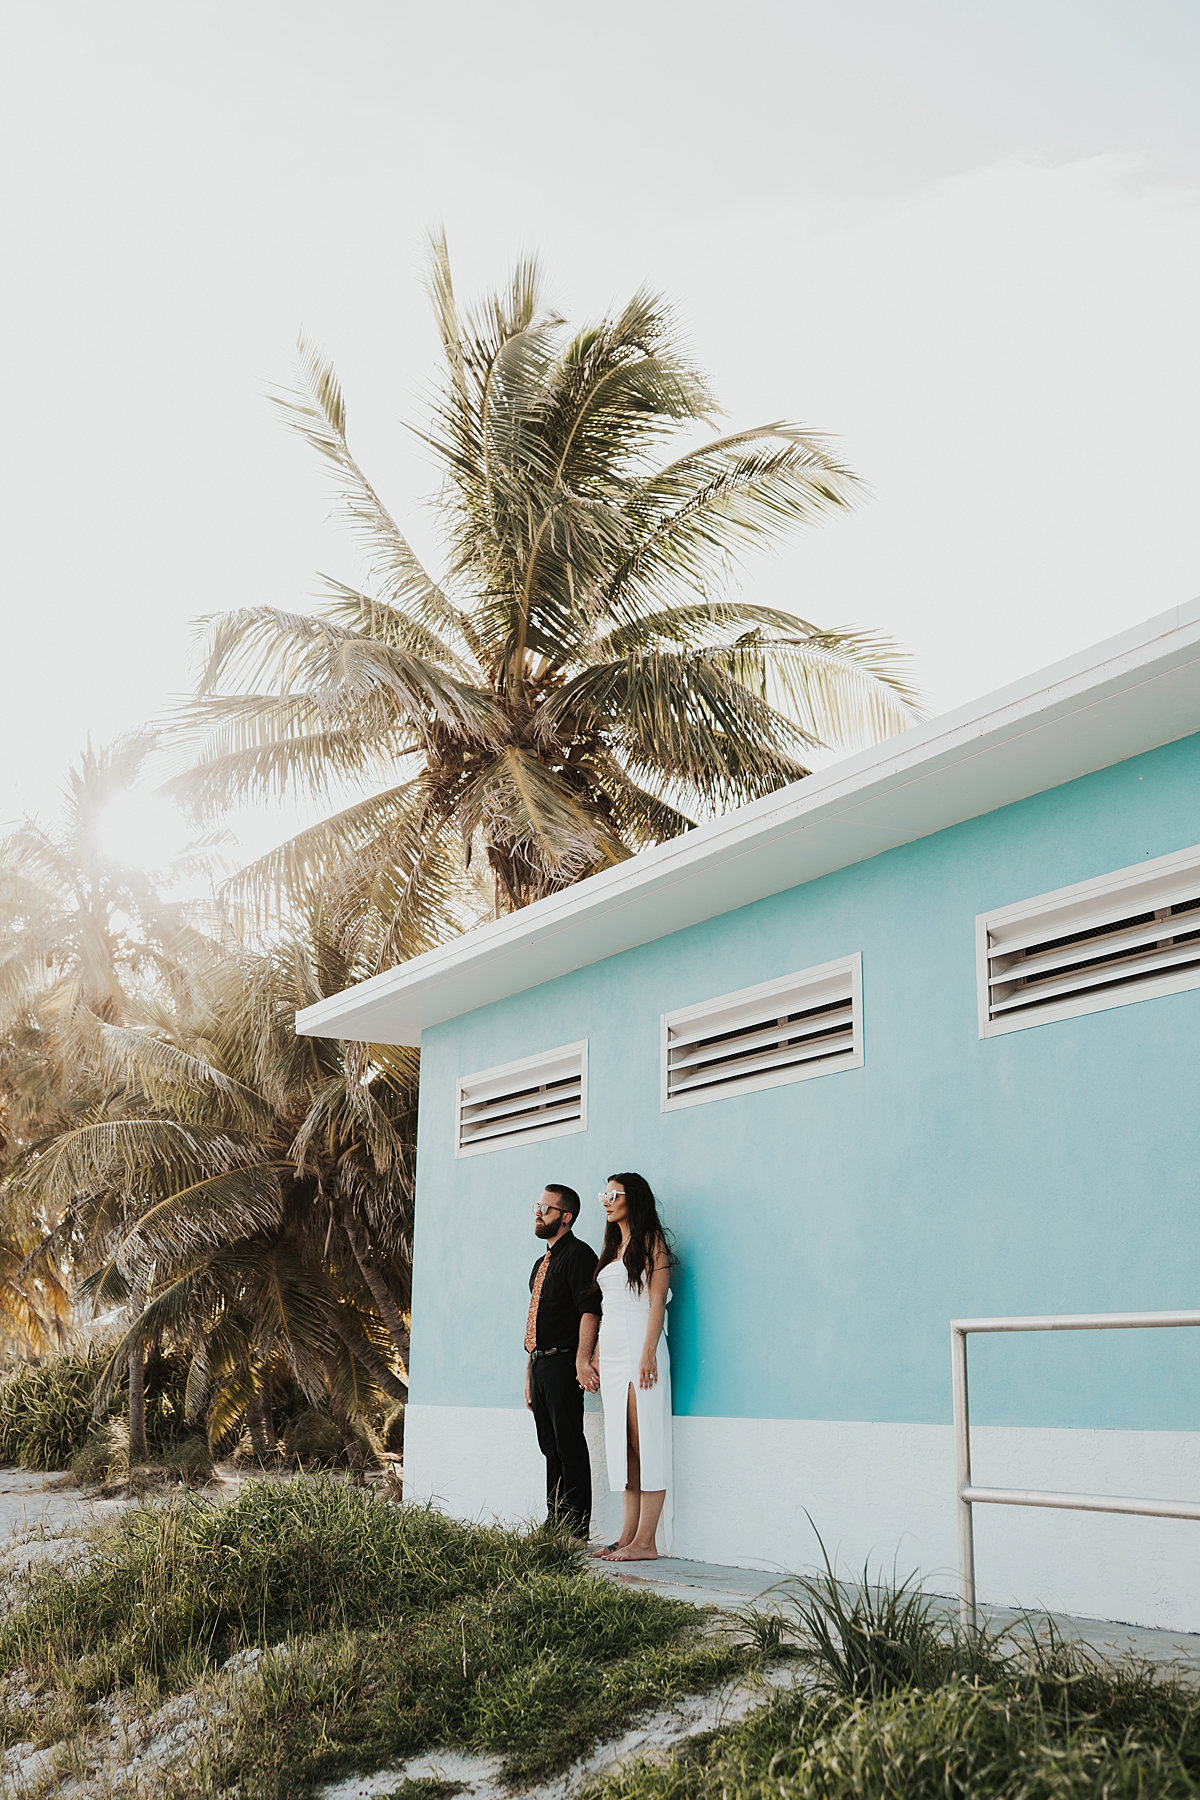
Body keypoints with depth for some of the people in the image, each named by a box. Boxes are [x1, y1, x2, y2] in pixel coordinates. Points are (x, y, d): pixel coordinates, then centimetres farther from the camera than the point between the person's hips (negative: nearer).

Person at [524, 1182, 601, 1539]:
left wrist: (581, 1362, -26)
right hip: (540, 1364, 9)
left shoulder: (577, 1254, -7)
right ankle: (554, 1523, 16)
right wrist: (530, 1373, 20)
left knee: (570, 1447, -8)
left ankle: (576, 1531, -6)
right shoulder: (542, 1263, 22)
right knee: (551, 1449, 11)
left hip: (562, 1363, -9)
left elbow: (590, 1311, -17)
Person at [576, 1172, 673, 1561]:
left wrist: (649, 1353, -19)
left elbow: (657, 1300, -10)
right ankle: (628, 1536, 7)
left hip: (639, 1345, -8)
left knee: (645, 1443, -8)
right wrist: (594, 1358, 15)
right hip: (612, 1351, 8)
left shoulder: (651, 1241, -2)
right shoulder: (613, 1248, 20)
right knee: (622, 1446, 6)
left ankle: (646, 1542, -10)